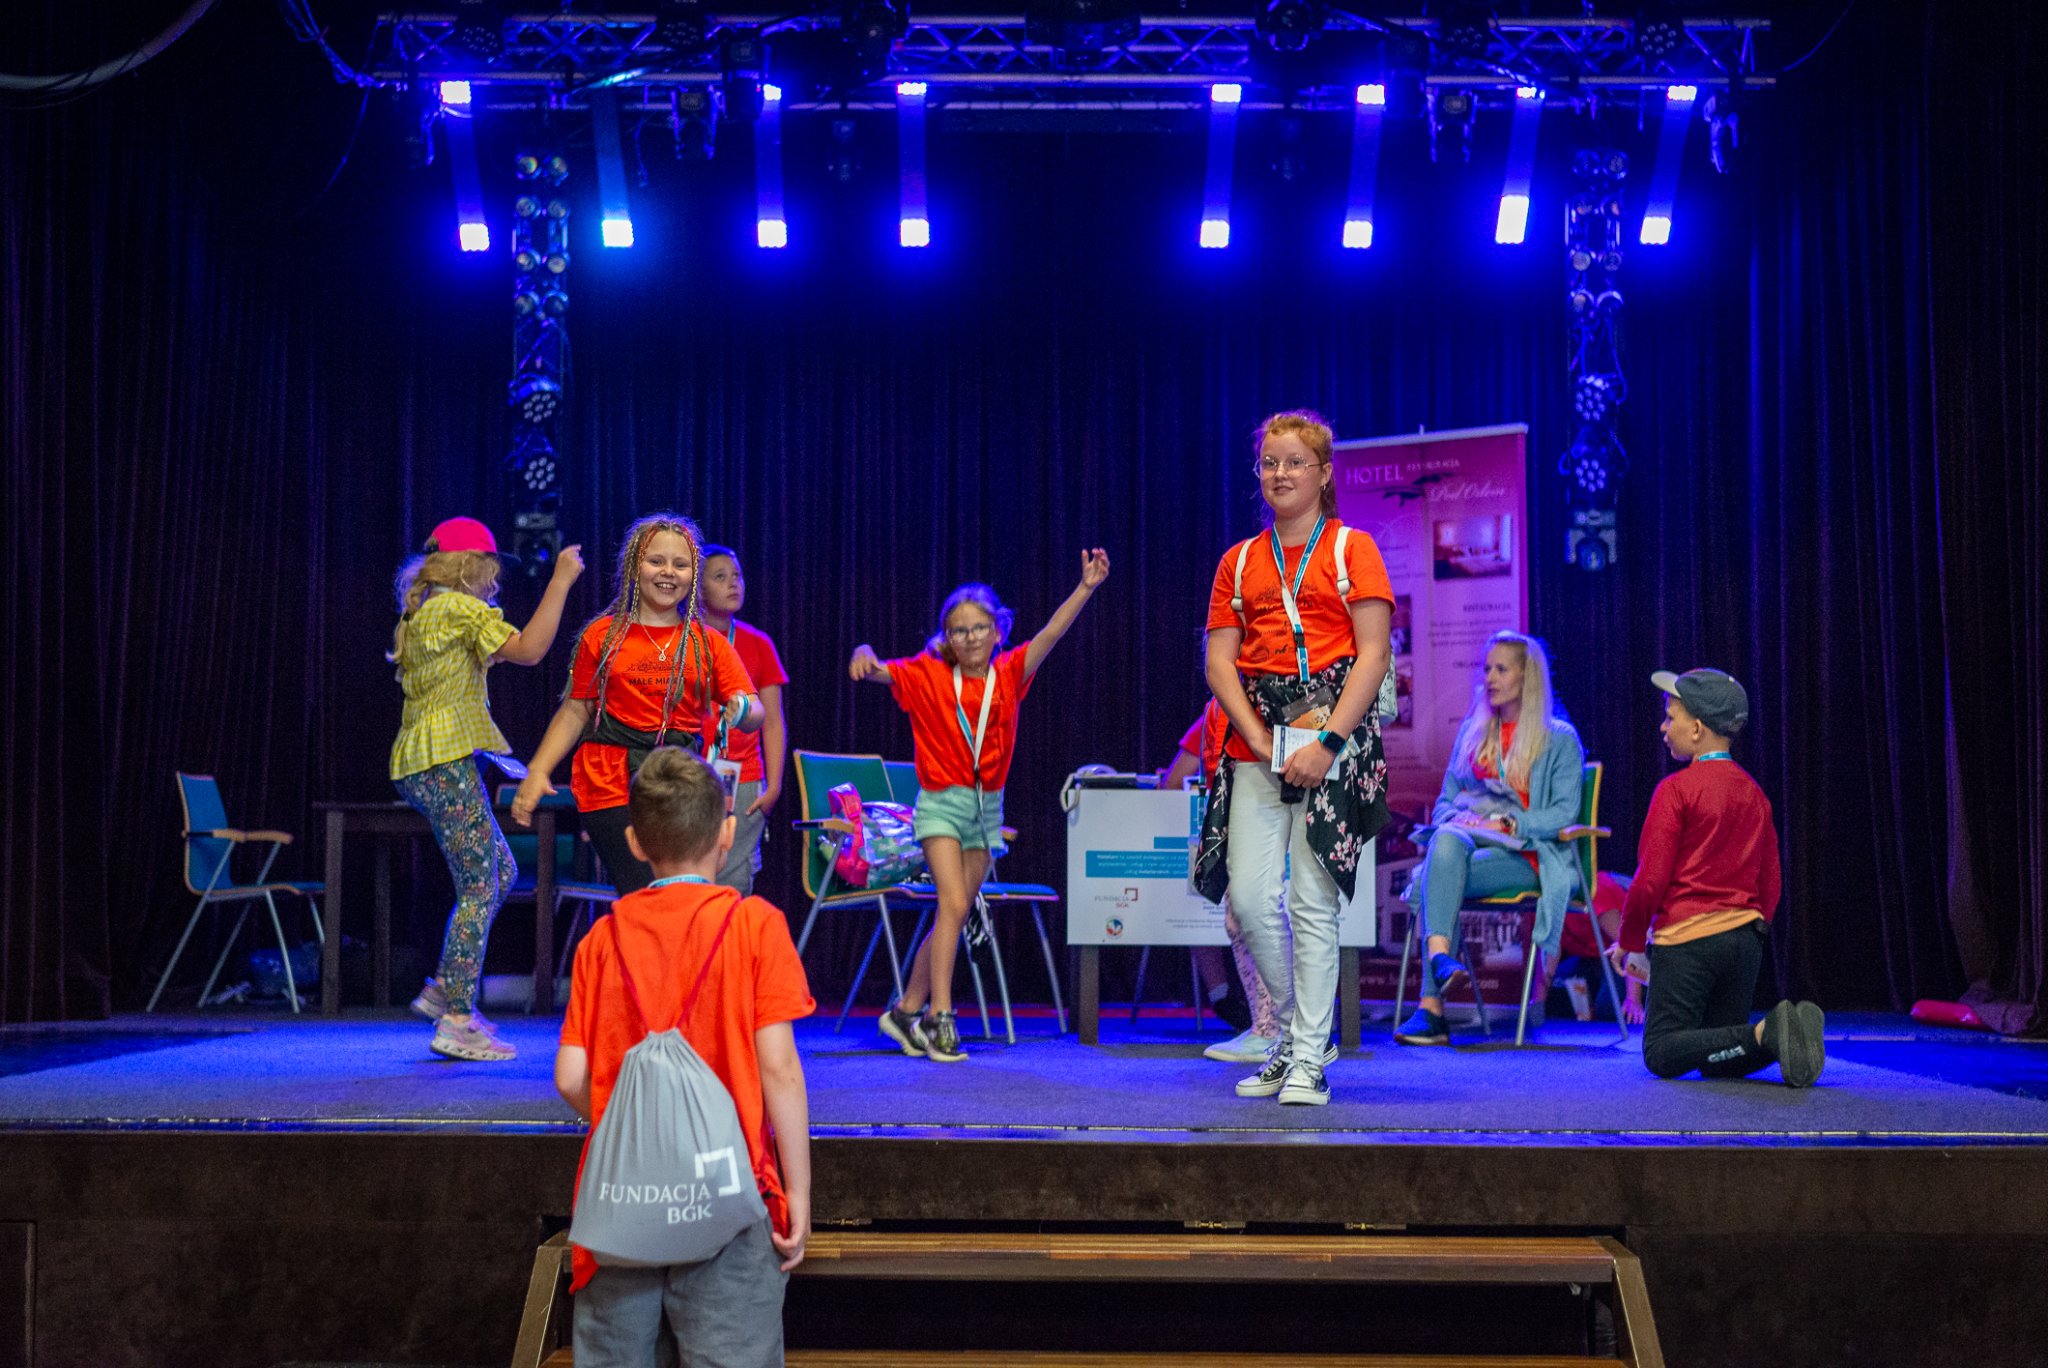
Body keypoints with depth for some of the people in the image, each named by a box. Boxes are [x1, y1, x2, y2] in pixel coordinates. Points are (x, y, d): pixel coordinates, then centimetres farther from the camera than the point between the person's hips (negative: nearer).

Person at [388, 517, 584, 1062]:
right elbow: (529, 649, -19)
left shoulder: (419, 613, 18)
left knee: (502, 872, 17)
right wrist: (561, 581, -13)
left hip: (419, 761, 10)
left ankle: (444, 991, 17)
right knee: (479, 888, -6)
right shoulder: (459, 608, -10)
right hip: (445, 761, -10)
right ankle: (456, 1022, -6)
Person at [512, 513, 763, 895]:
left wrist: (743, 709, -19)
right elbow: (576, 711, 10)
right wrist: (537, 771, -1)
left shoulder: (709, 644, 10)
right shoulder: (603, 636, 7)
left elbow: (754, 716, 5)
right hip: (611, 790, -2)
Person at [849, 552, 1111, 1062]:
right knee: (953, 905, -16)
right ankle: (940, 1016, -14)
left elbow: (1050, 634, -8)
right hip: (941, 803, -3)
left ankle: (907, 1010, 20)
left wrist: (1086, 587, -20)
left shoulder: (1008, 674, 2)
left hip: (987, 808, 4)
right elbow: (878, 671, -9)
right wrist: (864, 655, -33)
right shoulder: (928, 676, -2)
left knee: (954, 914, 8)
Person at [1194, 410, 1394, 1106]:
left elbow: (1373, 656, -3)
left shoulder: (1351, 549, 5)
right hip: (1256, 741, 4)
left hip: (1332, 735, -3)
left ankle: (1309, 1060, 1)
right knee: (1249, 896, -4)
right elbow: (1219, 662, 9)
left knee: (1313, 902, -6)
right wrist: (1261, 741, -6)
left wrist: (1327, 742, -13)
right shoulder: (1239, 561, 16)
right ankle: (1294, 1030, 18)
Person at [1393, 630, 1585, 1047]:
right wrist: (1457, 821, -4)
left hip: (1526, 855, -4)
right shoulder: (1472, 732, 22)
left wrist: (1508, 825, -16)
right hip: (1472, 843, 4)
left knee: (1433, 881, -33)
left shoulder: (1560, 739, 7)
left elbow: (1565, 813, -3)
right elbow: (1446, 800, 20)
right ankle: (1440, 954, -47)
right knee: (1447, 839, -35)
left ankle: (1431, 1007, -40)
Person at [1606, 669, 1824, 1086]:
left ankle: (1763, 1035, -22)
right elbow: (1770, 883, 14)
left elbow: (1651, 879, -12)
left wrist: (1630, 943, 0)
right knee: (1720, 1062, 15)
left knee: (1662, 1055, -2)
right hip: (1746, 938, 7)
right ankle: (1787, 1034, -12)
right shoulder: (1753, 792, 11)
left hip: (1687, 941, -7)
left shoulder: (1677, 789, -10)